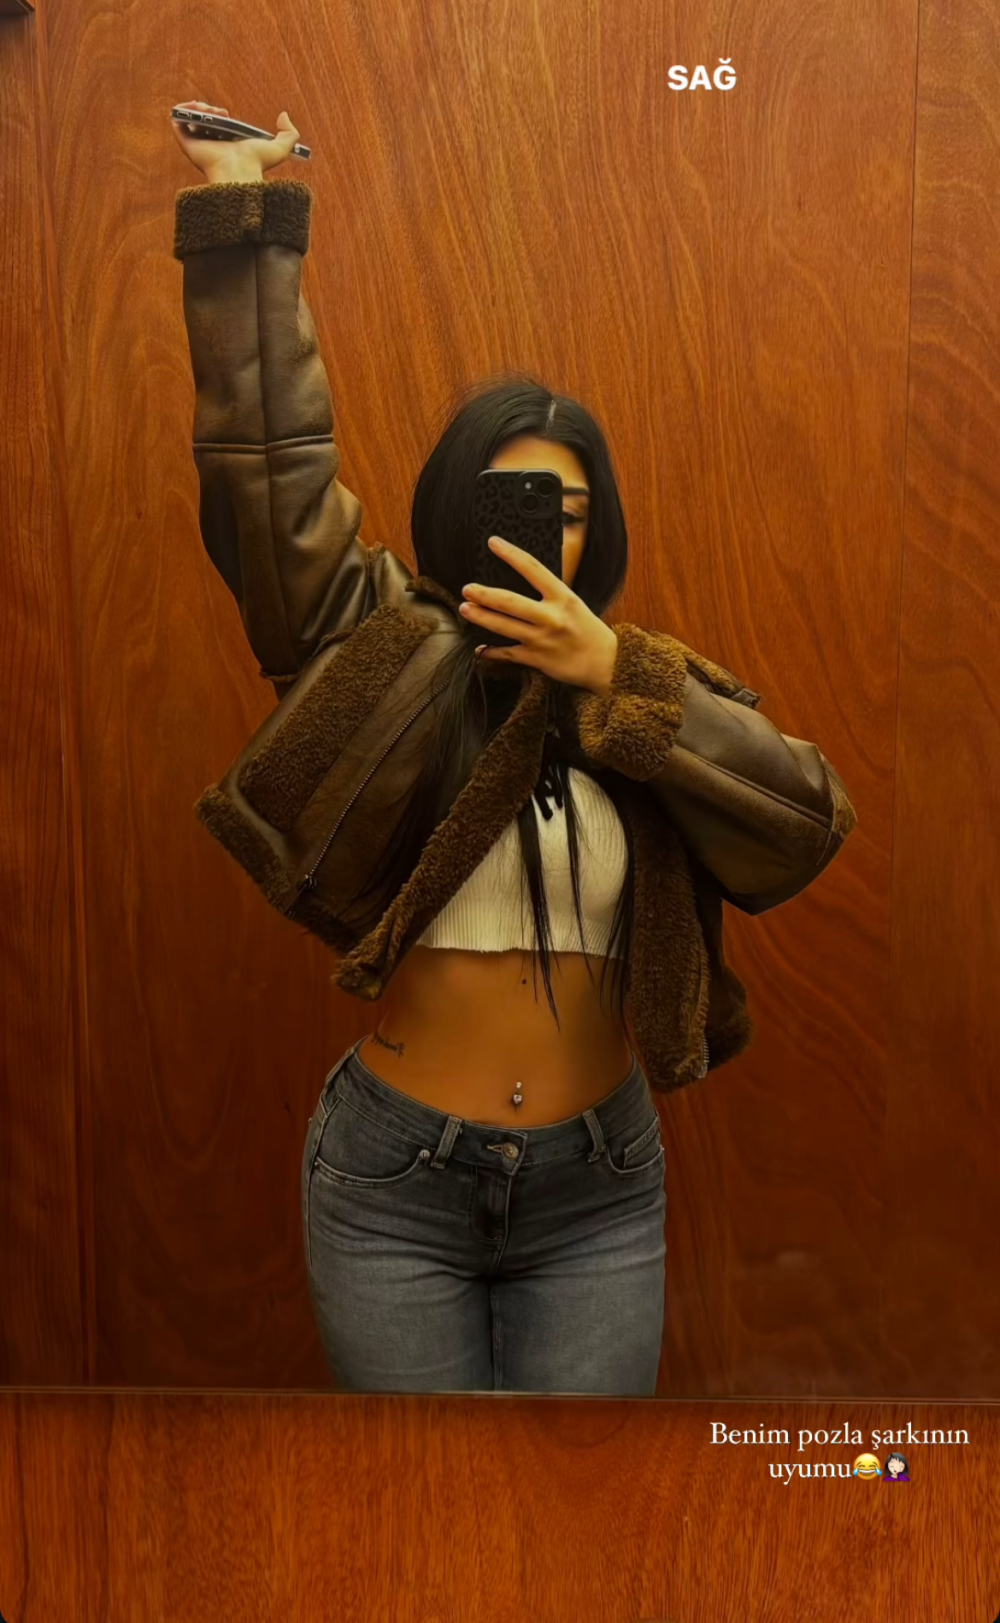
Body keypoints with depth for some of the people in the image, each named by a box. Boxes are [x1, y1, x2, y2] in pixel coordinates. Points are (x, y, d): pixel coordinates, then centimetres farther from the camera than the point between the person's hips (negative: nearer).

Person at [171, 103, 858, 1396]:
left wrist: (615, 677, -17)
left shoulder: (645, 682, 3)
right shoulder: (384, 646, -2)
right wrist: (244, 220, -12)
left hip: (601, 1185, 2)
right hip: (393, 1178, -1)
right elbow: (266, 465, -11)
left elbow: (811, 822, -10)